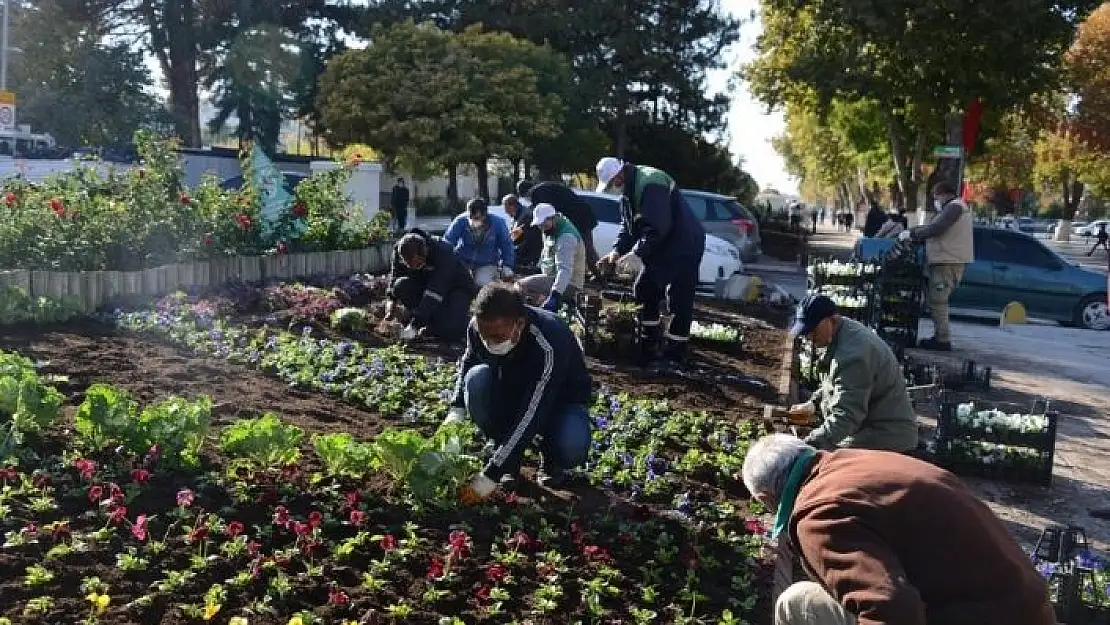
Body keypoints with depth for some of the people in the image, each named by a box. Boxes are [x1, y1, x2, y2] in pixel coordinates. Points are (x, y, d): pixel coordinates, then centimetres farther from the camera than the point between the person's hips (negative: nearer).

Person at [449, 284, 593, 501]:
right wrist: (456, 411, -15)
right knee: (477, 378, -28)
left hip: (562, 400, -4)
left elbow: (530, 417, -40)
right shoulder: (478, 327, -22)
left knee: (571, 449, -36)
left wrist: (490, 476, -41)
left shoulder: (549, 346, -39)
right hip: (512, 391, 5)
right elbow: (468, 363, 2)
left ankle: (551, 461, 4)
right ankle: (511, 460, -7)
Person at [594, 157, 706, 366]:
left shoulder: (651, 184, -25)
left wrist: (638, 254, -29)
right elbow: (628, 226, 12)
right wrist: (617, 251, 0)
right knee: (644, 291, 13)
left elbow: (657, 227, -30)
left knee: (679, 302, -9)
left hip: (684, 246, -11)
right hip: (661, 247, 11)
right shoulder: (629, 189, 8)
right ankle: (647, 348, 22)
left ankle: (673, 357, -4)